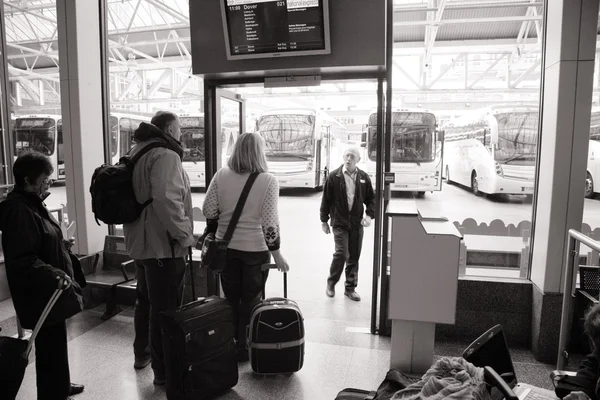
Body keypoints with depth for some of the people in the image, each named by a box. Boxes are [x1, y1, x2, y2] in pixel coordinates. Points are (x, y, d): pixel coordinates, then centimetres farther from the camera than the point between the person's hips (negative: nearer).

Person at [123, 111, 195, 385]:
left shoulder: (137, 153, 14)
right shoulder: (165, 156, -18)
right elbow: (166, 200, -31)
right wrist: (183, 234, -22)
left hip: (140, 242, 10)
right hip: (163, 245, -10)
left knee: (146, 301, 24)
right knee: (165, 309, 0)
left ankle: (142, 353, 41)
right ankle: (164, 371, 12)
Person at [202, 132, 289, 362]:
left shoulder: (221, 175, -3)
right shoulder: (268, 181, -11)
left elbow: (208, 211, -2)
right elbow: (270, 222, -14)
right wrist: (276, 253, -5)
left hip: (226, 246, 3)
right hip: (255, 248, -3)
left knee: (230, 299, 18)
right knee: (250, 302, 13)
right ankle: (244, 350, 25)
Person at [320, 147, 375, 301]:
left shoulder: (363, 177, 2)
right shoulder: (334, 177, -5)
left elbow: (371, 198, 10)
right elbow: (326, 200, 0)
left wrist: (370, 215, -5)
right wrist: (324, 221, 1)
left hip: (357, 223, 3)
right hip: (339, 223, -3)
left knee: (354, 257, 9)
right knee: (342, 254, -11)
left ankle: (350, 288, 24)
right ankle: (331, 283, 14)